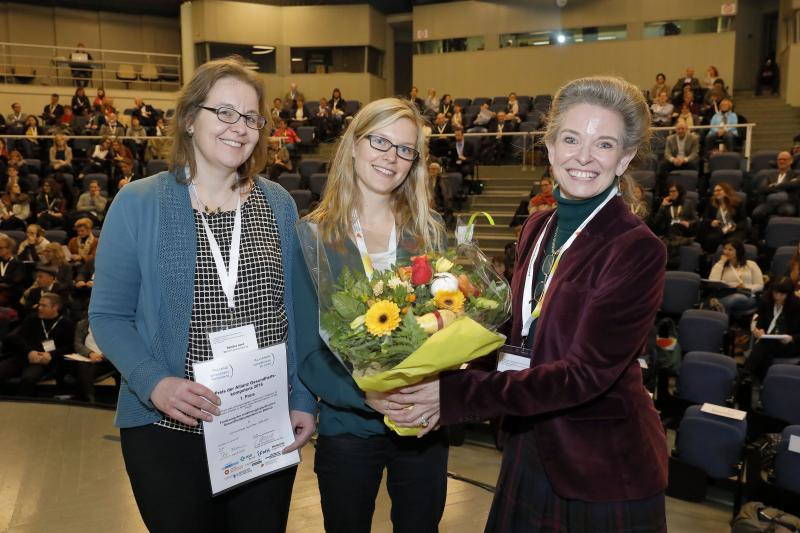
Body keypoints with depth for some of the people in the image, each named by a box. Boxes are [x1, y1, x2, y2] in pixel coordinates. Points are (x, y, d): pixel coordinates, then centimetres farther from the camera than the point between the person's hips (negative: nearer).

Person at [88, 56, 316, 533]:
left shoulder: (278, 204, 2)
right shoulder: (138, 204, -7)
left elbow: (293, 311, 5)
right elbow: (109, 316, -4)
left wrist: (303, 401, 0)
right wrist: (155, 383, -20)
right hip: (168, 427, -2)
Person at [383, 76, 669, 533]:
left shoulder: (639, 251, -18)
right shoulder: (539, 228, 2)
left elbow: (586, 372, -24)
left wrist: (456, 395, -29)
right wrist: (445, 390, -8)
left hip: (606, 471, -5)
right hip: (529, 451, 6)